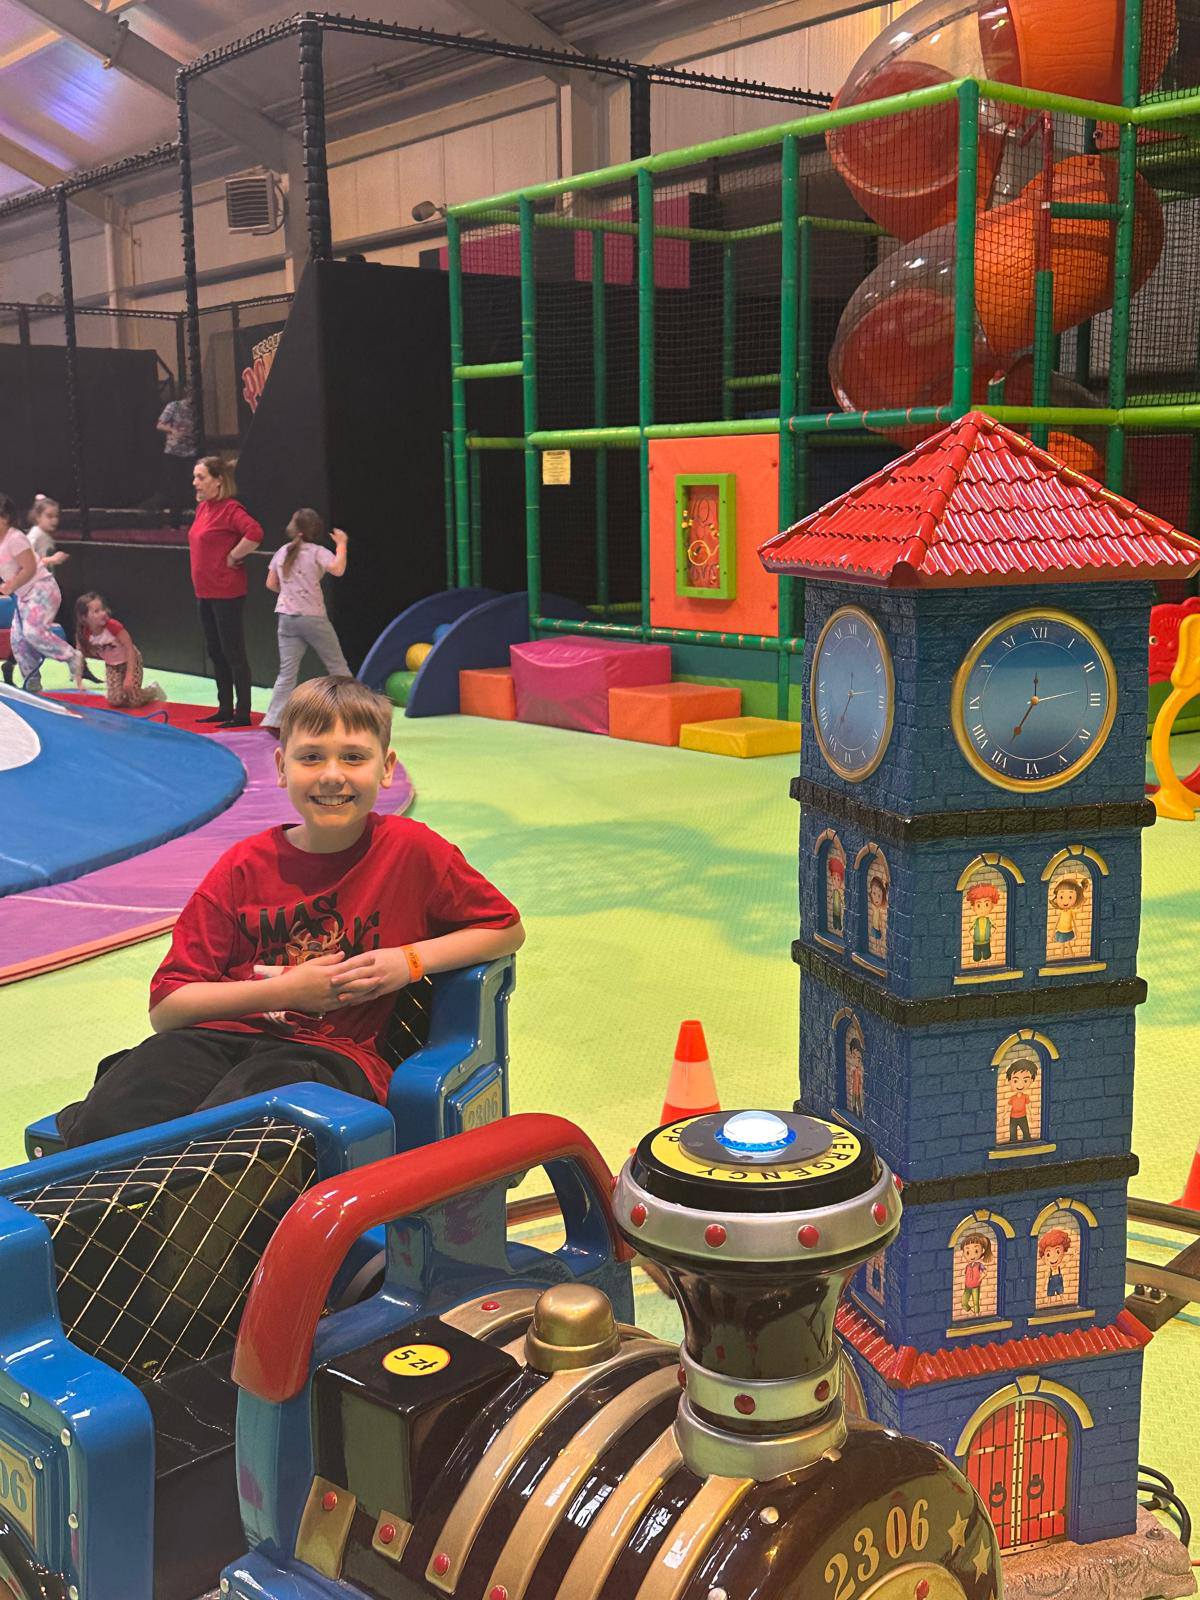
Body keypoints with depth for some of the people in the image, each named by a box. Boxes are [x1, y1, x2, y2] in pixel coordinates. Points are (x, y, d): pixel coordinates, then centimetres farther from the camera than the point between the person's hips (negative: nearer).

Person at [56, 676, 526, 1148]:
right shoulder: (244, 866, 5)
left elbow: (507, 929, 13)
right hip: (225, 1034, 3)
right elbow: (165, 1009, 3)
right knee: (102, 1125, -25)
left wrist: (410, 961, -4)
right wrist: (286, 990, -9)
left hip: (331, 1053, -3)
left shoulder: (412, 849, 1)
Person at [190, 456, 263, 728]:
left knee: (233, 654, -4)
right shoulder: (202, 508, 12)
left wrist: (233, 557, -19)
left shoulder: (230, 509, -15)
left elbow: (255, 533, -31)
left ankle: (242, 714, 1)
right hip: (205, 592, 10)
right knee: (215, 652, 15)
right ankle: (225, 709, 24)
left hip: (227, 593, -9)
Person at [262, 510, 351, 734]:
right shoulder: (317, 552, -7)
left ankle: (273, 720, -9)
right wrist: (341, 544, -11)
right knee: (337, 666, 10)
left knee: (287, 672, 2)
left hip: (287, 617, 4)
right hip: (313, 617, -4)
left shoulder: (282, 552, 8)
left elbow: (271, 584, 12)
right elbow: (337, 569, -24)